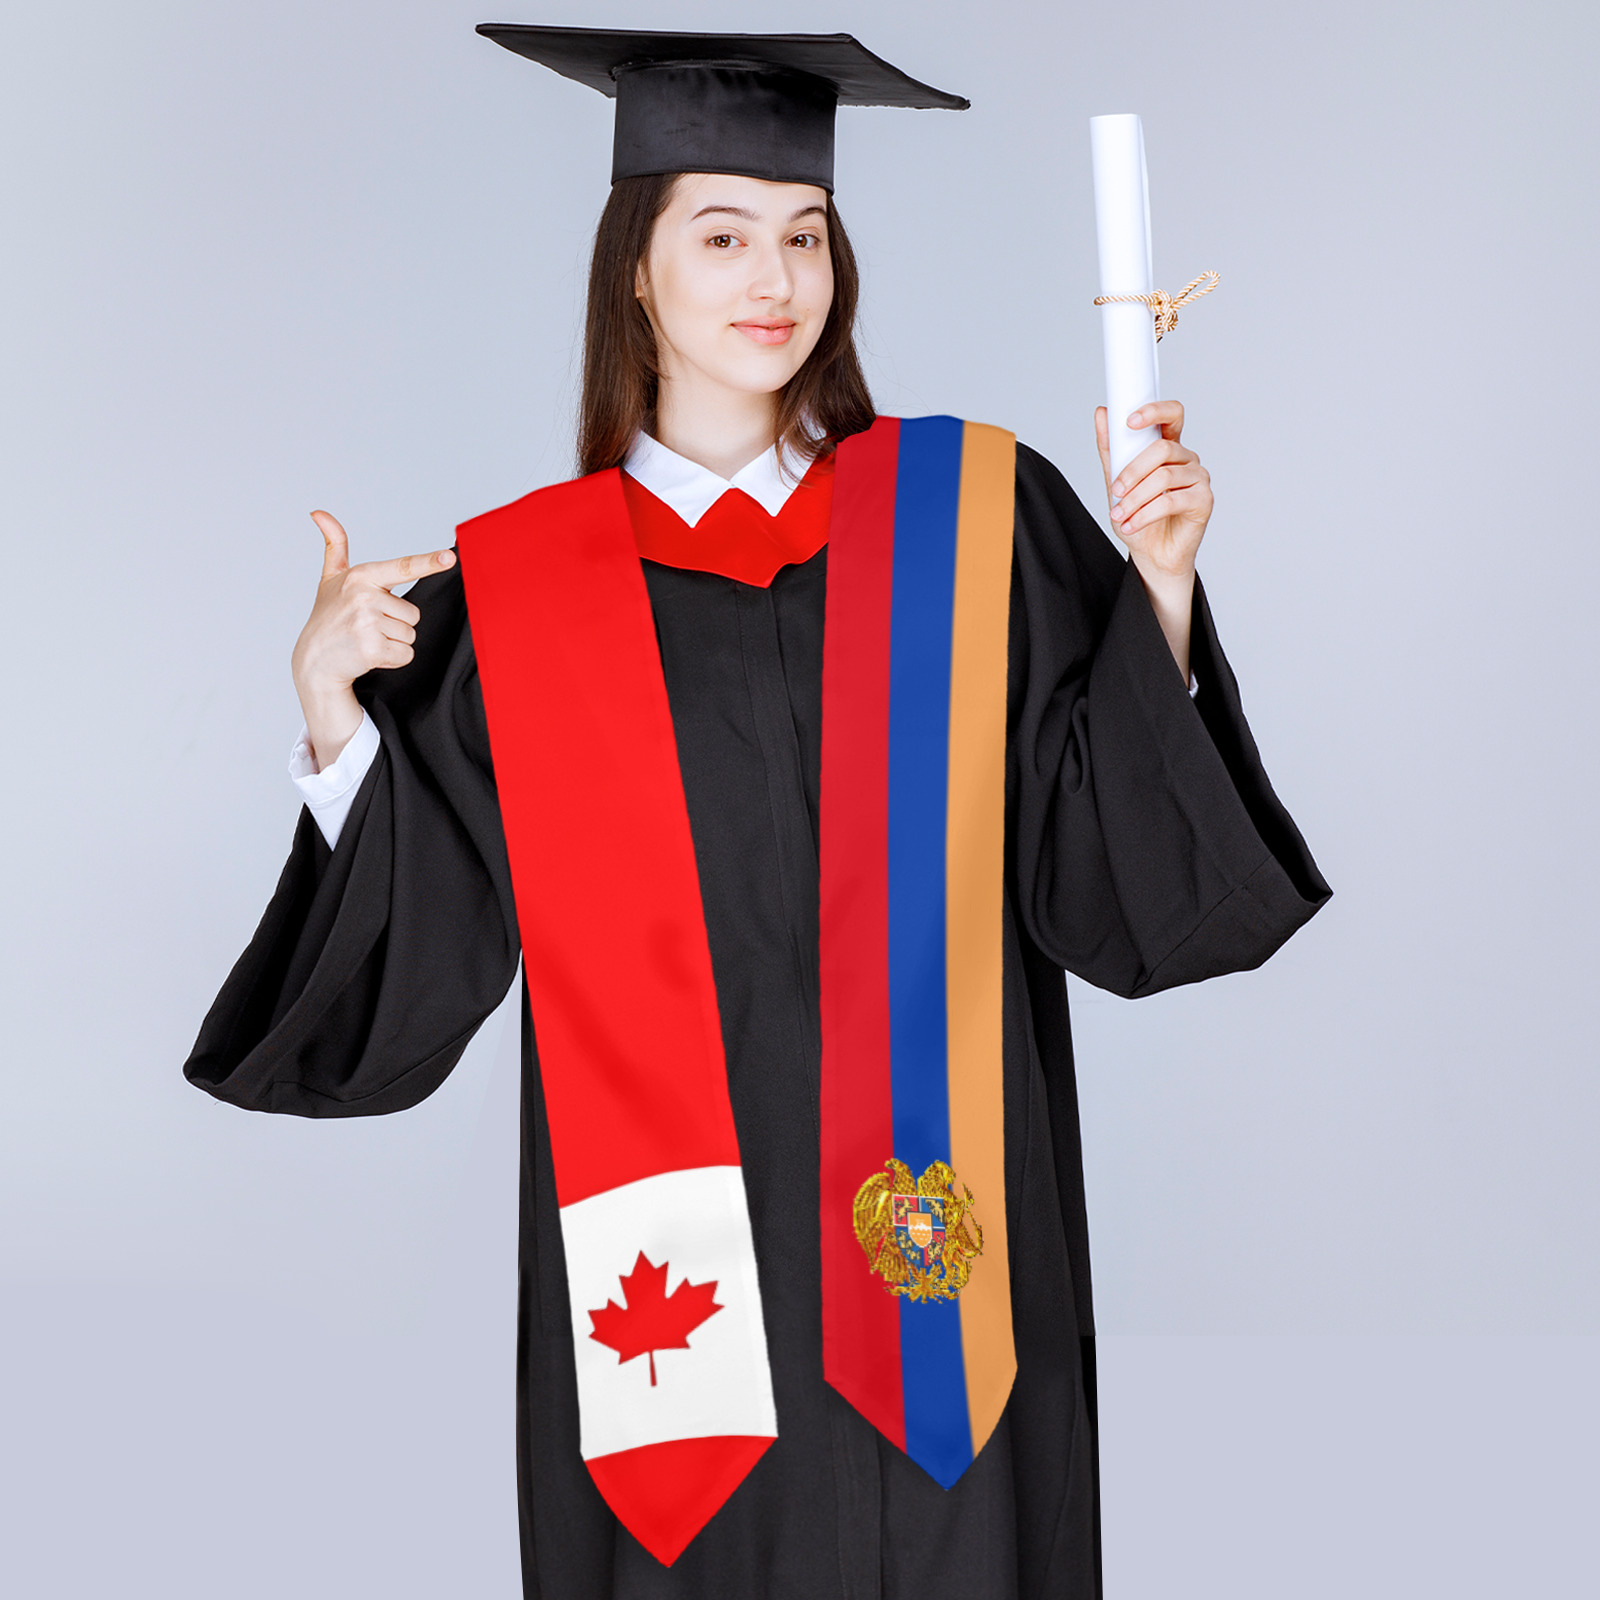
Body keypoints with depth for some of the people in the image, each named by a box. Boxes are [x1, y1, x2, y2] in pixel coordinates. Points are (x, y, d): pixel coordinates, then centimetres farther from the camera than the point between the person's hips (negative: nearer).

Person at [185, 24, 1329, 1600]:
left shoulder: (973, 514, 4)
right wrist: (333, 714, -13)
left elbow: (1111, 873, 1)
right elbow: (417, 968, 0)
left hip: (932, 1254, 1)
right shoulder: (512, 589, 2)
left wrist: (1159, 588, -10)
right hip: (670, 1269, 0)